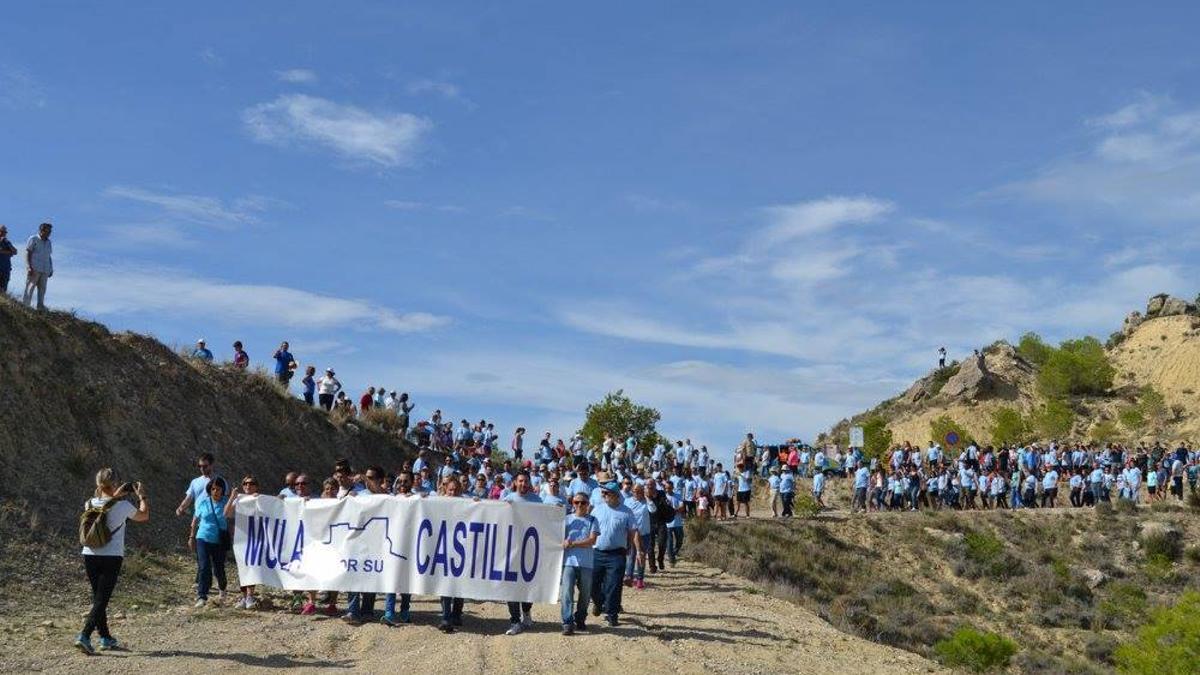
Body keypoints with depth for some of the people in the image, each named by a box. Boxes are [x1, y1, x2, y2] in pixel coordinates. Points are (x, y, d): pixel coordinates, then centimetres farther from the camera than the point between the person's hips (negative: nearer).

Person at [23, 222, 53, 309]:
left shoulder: (48, 242, 19)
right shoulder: (33, 239, 1)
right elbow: (27, 254, -4)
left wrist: (51, 269, 15)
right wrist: (29, 267, -13)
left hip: (45, 270, 6)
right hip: (34, 269, -6)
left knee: (42, 289, 2)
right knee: (30, 288, -7)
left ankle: (41, 307, 3)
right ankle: (26, 306, -7)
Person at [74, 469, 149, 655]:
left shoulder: (91, 504, 1)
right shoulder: (123, 506, -9)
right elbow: (144, 516, 11)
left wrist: (115, 495, 32)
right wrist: (142, 496, 23)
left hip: (90, 555, 5)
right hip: (111, 557, -4)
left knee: (98, 598, 16)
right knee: (101, 600, -3)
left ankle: (106, 638, 22)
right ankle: (84, 636, -18)